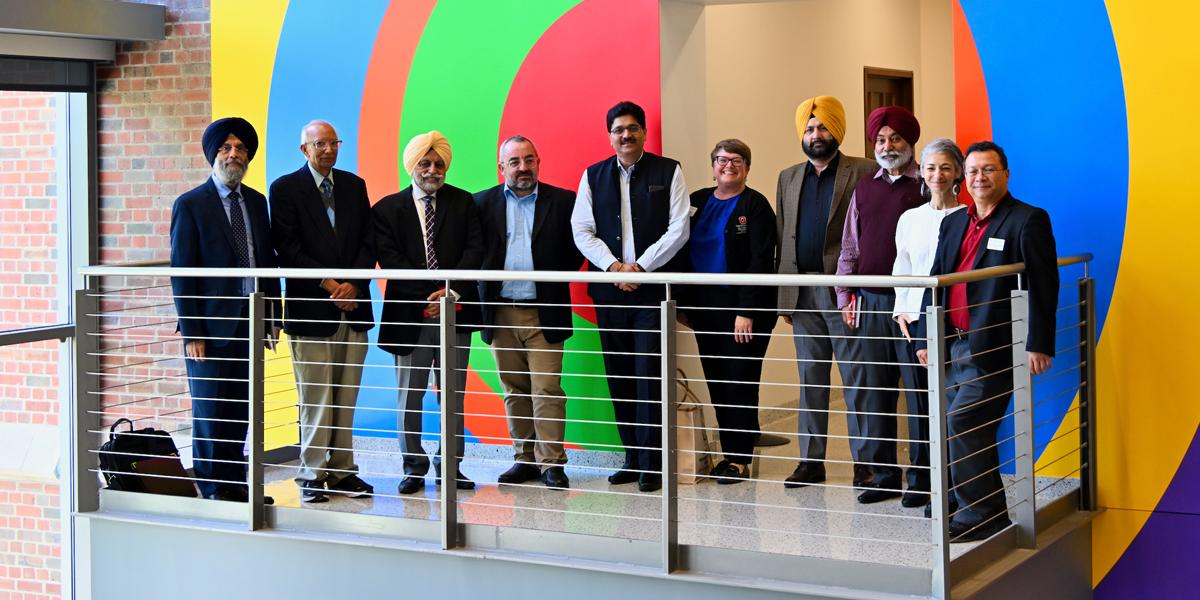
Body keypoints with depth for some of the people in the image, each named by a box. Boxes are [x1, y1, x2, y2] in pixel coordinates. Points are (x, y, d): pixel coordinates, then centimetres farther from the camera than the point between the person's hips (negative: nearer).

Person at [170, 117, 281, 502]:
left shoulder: (257, 202, 12)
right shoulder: (190, 205, -5)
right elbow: (181, 273, -7)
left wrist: (273, 317, 10)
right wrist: (191, 333, -12)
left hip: (249, 324, 5)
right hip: (212, 326, -5)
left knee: (240, 411, 10)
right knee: (210, 412, 2)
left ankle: (235, 484, 19)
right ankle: (211, 489, 11)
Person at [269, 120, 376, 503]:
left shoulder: (354, 185, 14)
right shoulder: (285, 189, 0)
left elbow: (367, 242, 9)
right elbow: (287, 250, -7)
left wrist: (354, 285, -7)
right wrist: (329, 285, -13)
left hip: (352, 306, 4)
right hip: (311, 309, -4)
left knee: (346, 398, 5)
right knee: (315, 398, -2)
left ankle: (342, 471, 12)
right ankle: (312, 475, 6)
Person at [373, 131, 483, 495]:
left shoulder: (462, 203, 9)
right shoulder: (388, 209, 4)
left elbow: (474, 249, 0)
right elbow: (390, 260, -6)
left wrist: (452, 290, -16)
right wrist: (432, 294, -15)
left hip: (454, 311, 1)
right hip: (411, 313, -1)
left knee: (453, 394, 5)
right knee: (409, 395, 3)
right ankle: (414, 467, 13)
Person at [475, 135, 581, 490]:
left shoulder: (563, 201, 3)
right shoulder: (482, 203, 7)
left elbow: (575, 250, 5)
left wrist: (556, 277, -6)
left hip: (544, 312, -2)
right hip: (501, 313, 2)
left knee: (547, 390, -6)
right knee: (514, 391, 9)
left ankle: (551, 463, -1)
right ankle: (525, 459, 17)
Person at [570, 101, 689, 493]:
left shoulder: (668, 172, 3)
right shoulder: (593, 177, 11)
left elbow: (678, 229, -3)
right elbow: (581, 230, 5)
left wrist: (640, 266, -10)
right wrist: (613, 266, -9)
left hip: (653, 287, -3)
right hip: (609, 290, 3)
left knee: (649, 377, -7)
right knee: (619, 378, 5)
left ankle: (651, 464, -3)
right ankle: (632, 458, 14)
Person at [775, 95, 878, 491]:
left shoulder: (863, 173, -2)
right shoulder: (788, 178, 15)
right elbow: (781, 238, 15)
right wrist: (784, 295, 9)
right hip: (802, 293, 5)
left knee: (856, 379, -1)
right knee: (810, 380, 10)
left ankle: (864, 461, 5)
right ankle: (811, 460, 16)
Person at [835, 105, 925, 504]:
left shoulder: (926, 187, 0)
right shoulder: (864, 188, 15)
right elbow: (849, 247, 18)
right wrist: (845, 297, 11)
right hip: (870, 303, 4)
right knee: (875, 391, 6)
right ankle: (883, 475, 13)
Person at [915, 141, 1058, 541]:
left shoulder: (1028, 221, -6)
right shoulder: (953, 223, 16)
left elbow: (1043, 287, -12)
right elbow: (935, 283, 19)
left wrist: (1038, 345, -18)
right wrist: (925, 339, 16)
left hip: (992, 349, -7)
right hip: (953, 346, 8)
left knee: (962, 425, -13)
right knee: (958, 429, 10)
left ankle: (979, 514, -3)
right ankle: (986, 512, 23)